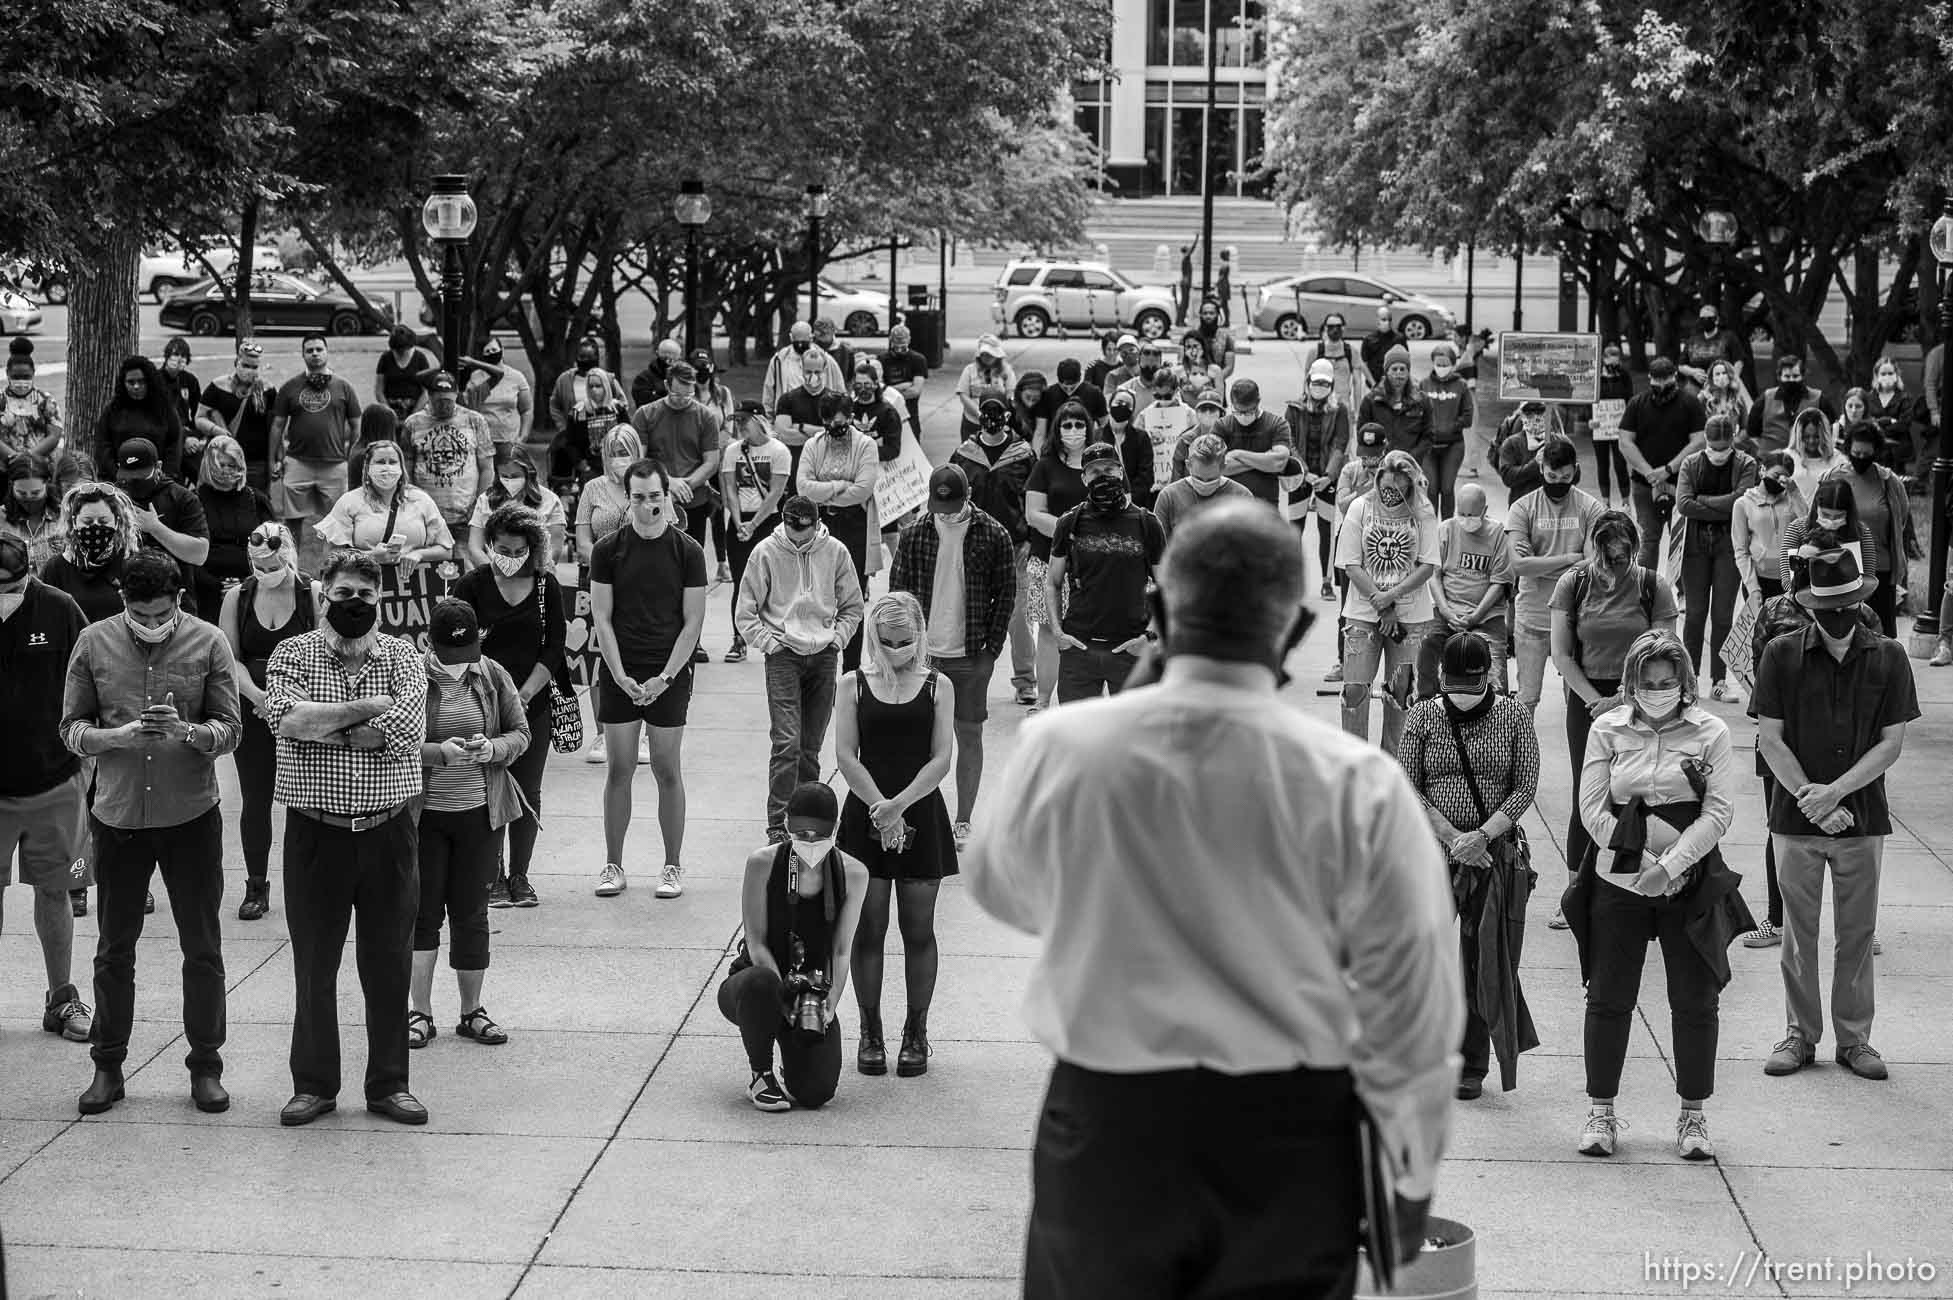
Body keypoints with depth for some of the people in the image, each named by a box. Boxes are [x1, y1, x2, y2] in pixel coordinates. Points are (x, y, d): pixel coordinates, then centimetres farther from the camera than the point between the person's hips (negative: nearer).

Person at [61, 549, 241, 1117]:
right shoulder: (94, 643, -2)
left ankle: (205, 1067, 17)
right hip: (118, 815, 1)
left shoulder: (207, 643, -5)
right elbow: (72, 728, 1)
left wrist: (186, 731, -24)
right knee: (114, 948, 10)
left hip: (191, 814, -1)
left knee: (202, 948, 5)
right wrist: (117, 736, -19)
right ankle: (107, 1066, 21)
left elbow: (229, 729, -4)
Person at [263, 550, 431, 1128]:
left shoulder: (403, 656, 4)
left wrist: (321, 727, -12)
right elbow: (285, 717, -17)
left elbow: (408, 729, -13)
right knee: (314, 965, 7)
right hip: (316, 833, -1)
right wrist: (367, 708, -14)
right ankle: (314, 1085, 19)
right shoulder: (294, 653, 2)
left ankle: (389, 1083, 18)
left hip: (388, 831, 1)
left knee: (389, 964, 6)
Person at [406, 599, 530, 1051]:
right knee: (423, 910, 2)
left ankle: (472, 1011, 18)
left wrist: (493, 749, -13)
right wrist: (438, 752, -23)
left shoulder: (492, 676, 1)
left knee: (471, 912, 8)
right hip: (423, 813, -2)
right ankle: (419, 1011, 10)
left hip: (480, 812, 2)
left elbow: (521, 733, 8)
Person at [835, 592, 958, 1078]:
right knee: (868, 927, 3)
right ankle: (870, 1033, 12)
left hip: (920, 814, 0)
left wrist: (900, 805, -16)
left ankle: (916, 1034, 14)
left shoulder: (937, 687, 3)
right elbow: (846, 756, -3)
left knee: (918, 929, 4)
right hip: (865, 815, 0)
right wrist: (880, 807, -14)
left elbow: (941, 759, -4)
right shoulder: (855, 685, 4)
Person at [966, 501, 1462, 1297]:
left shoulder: (1060, 748, -9)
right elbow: (1410, 1003, -7)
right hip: (1287, 1138, -1)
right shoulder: (1357, 785, -13)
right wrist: (1412, 1169, 7)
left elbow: (999, 888, 12)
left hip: (1105, 1120, 1)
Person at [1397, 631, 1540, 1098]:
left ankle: (1473, 1064, 14)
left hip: (1496, 852, 0)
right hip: (1432, 850, 0)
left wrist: (1482, 836, -14)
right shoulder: (1422, 718, 2)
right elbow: (1409, 789, -2)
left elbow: (1526, 787, -2)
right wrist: (1453, 838, -13)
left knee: (1485, 960, 2)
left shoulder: (1513, 717, 1)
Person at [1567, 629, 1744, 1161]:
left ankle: (1692, 1117, 16)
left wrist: (1671, 865, -17)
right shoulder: (1608, 730, 2)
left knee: (1695, 1002, 4)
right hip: (1619, 883, 1)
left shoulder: (1710, 733, -1)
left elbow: (1717, 813, -7)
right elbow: (1592, 809, -3)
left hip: (1689, 884, 0)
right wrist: (1640, 858, -13)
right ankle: (1600, 1113, 16)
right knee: (1609, 999, 4)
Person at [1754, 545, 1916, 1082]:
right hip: (1796, 818, -1)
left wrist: (1835, 791, -12)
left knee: (1857, 932, 7)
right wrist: (1812, 800, -12)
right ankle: (1801, 1034, 18)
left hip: (1863, 818, 1)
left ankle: (1854, 1037, 18)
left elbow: (1892, 743, -2)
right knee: (1799, 931, 6)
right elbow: (1770, 740, -4)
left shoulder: (1888, 658, 0)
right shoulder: (1782, 656, -3)